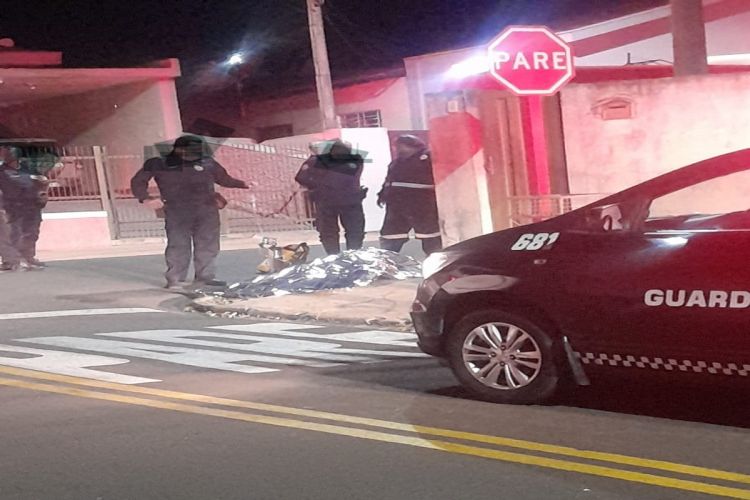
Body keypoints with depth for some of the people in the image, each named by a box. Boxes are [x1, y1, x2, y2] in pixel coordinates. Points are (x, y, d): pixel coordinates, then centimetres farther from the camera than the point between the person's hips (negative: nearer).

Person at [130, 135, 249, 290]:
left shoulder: (207, 163, 10)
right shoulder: (159, 164, 4)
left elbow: (224, 179, 21)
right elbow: (138, 181, 11)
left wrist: (244, 184, 11)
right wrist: (145, 198, -5)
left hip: (207, 210, 3)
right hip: (176, 212, -3)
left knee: (208, 245, 4)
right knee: (178, 245, -6)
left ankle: (205, 276, 14)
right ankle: (175, 279, 0)